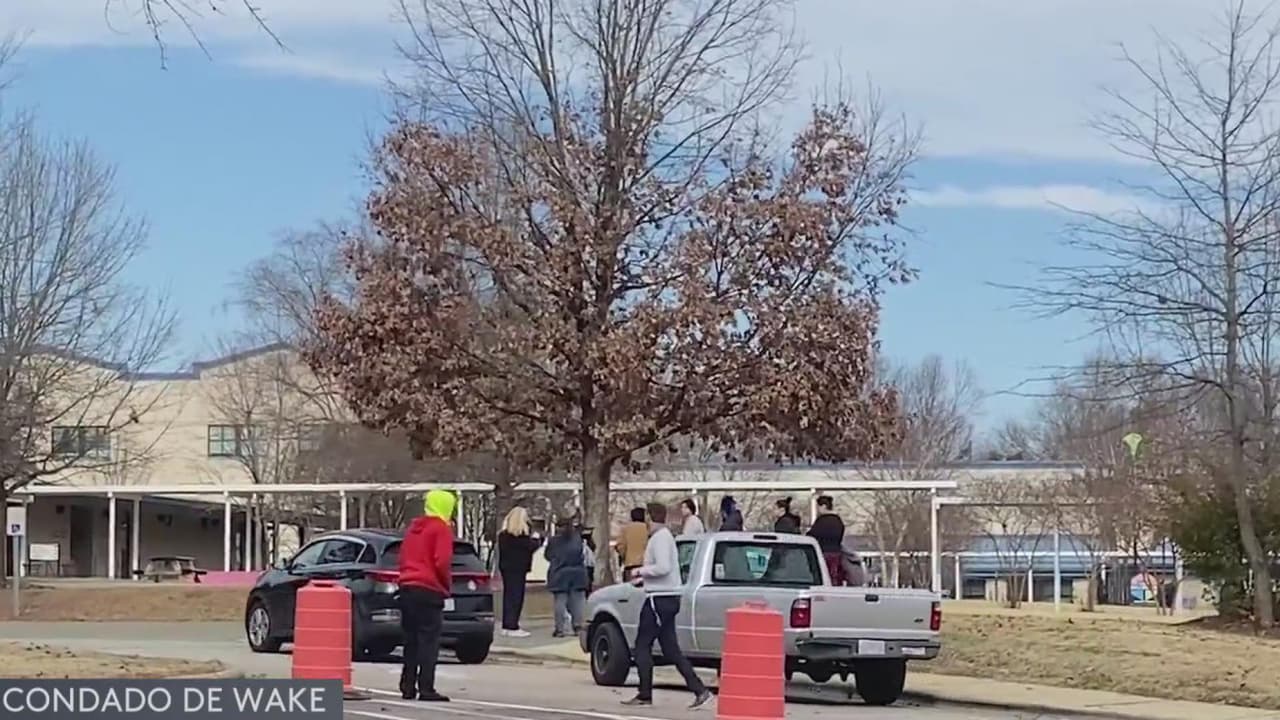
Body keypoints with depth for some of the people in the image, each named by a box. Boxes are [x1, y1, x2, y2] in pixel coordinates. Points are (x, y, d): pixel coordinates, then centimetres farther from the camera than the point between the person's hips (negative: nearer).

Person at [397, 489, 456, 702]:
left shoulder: (413, 528, 18)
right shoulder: (441, 528, -6)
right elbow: (442, 562, -14)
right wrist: (447, 584, 0)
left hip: (408, 587, 8)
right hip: (429, 589, -8)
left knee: (411, 639, 12)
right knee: (429, 640, -7)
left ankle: (408, 687, 11)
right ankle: (426, 689, -11)